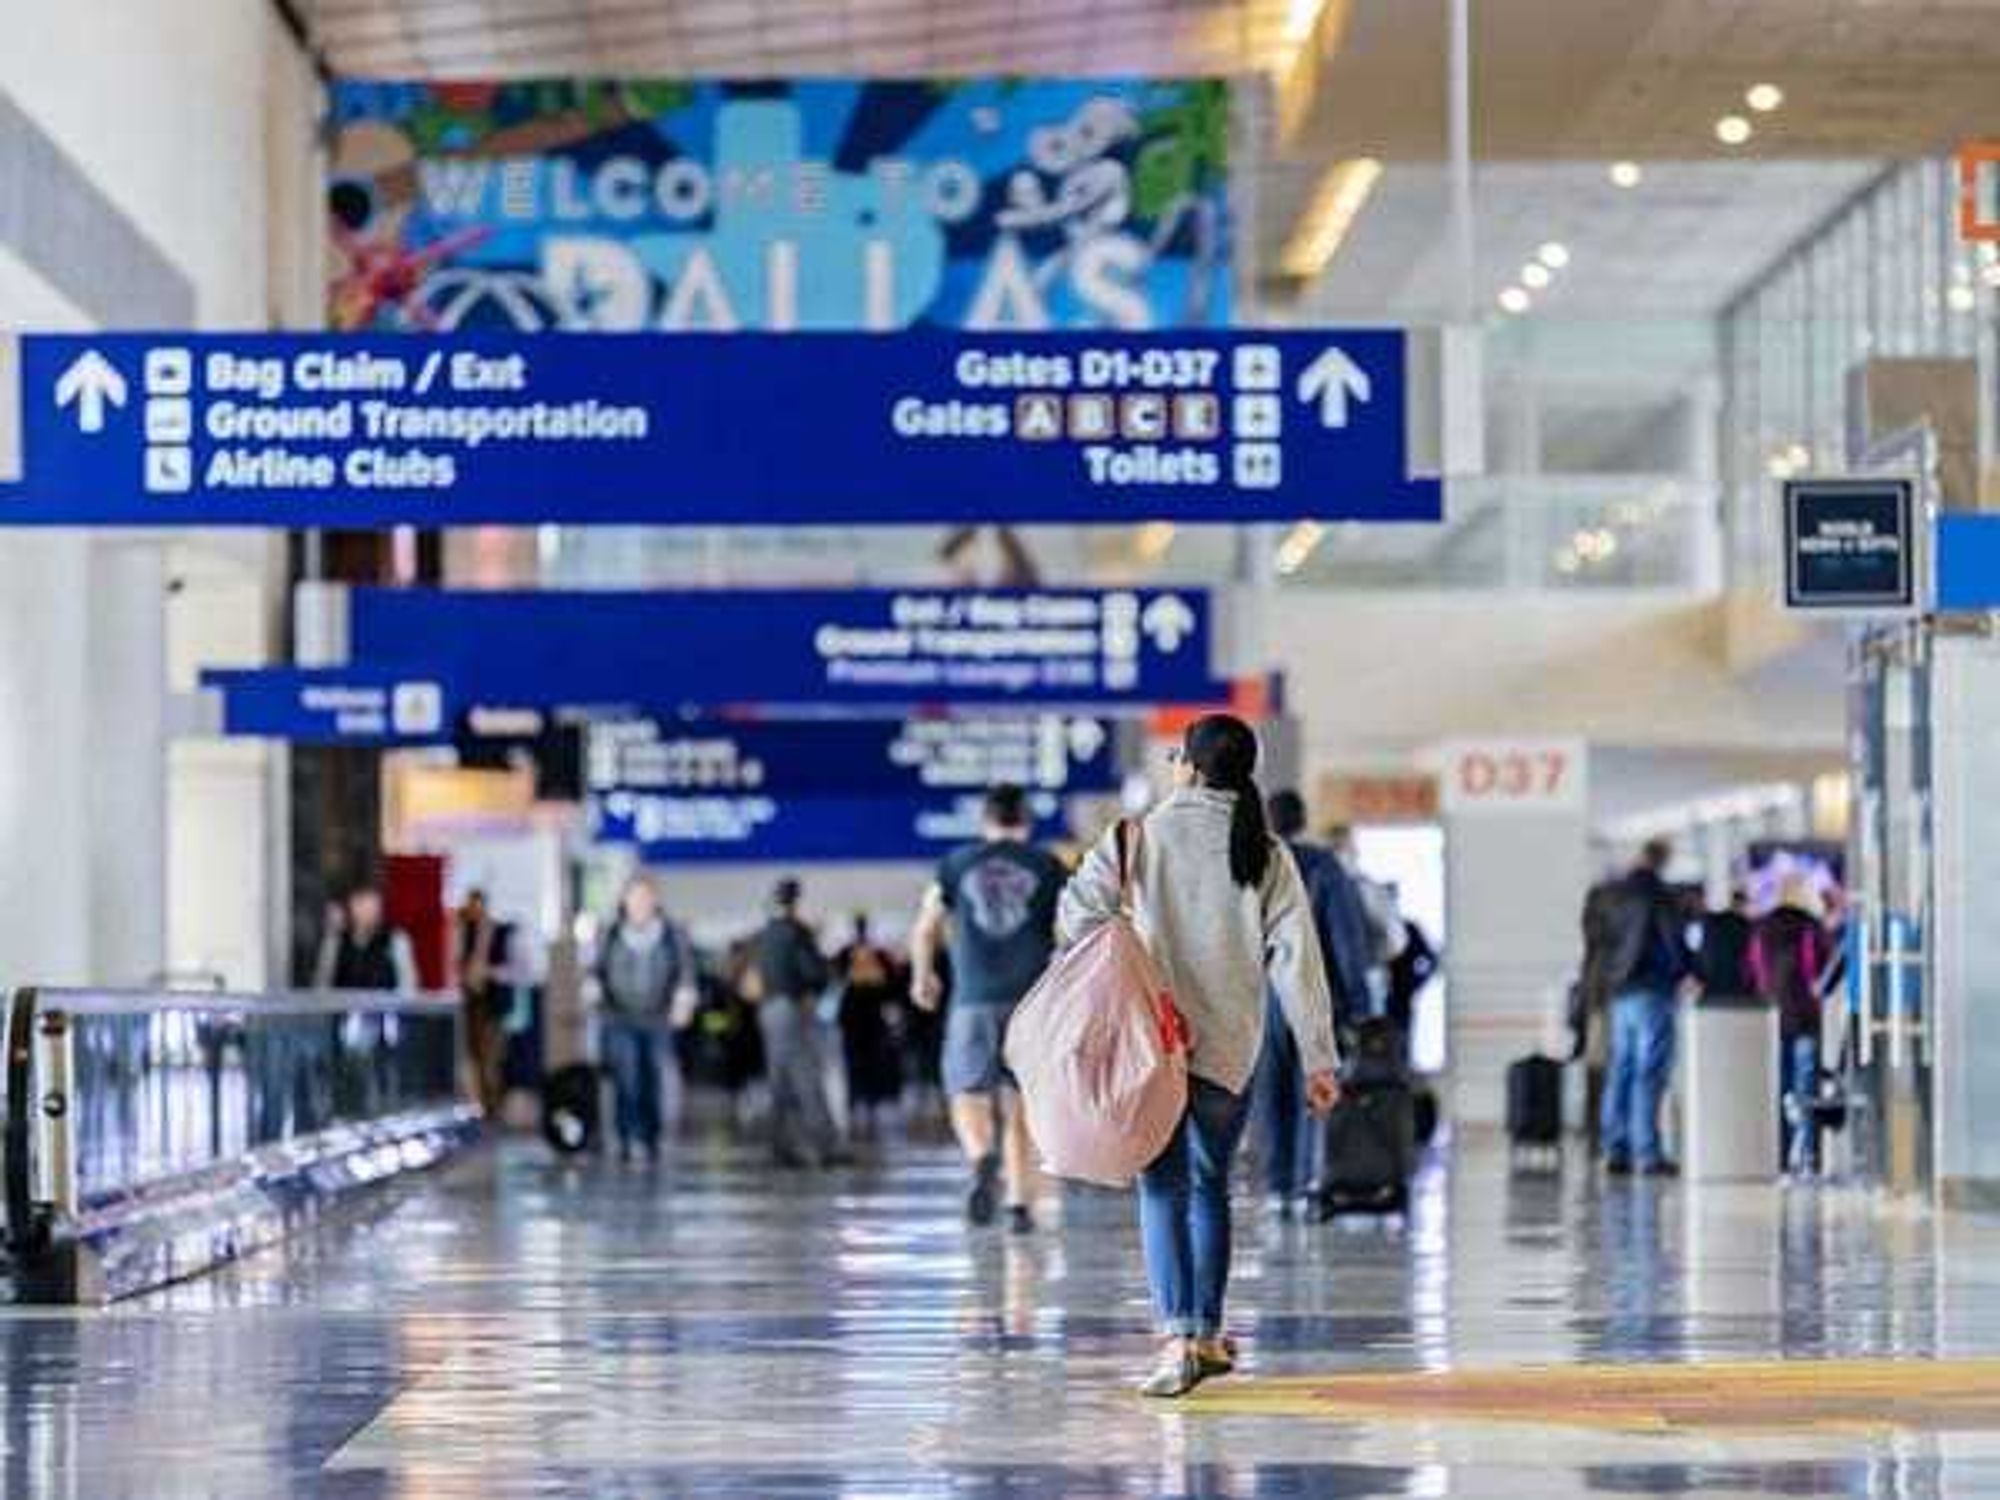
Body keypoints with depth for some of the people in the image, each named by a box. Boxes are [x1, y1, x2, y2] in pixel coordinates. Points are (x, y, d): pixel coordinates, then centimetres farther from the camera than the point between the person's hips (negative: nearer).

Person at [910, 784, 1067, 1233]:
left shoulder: (957, 864, 7)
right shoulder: (1048, 867, 6)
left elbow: (925, 930, 10)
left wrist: (923, 977, 27)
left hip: (974, 999, -1)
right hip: (1033, 998, 1)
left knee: (968, 1095, 3)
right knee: (1020, 1104, 10)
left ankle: (983, 1157, -28)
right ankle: (1020, 1203, 7)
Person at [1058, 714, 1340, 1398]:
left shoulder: (1140, 837, -4)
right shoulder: (1268, 856, 3)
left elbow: (1079, 912, -9)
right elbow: (1297, 960, 0)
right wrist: (1318, 1059, 3)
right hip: (1230, 1047, 2)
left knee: (1164, 1189, -2)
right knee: (1209, 1184, 17)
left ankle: (1178, 1340, -15)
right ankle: (1208, 1335, 22)